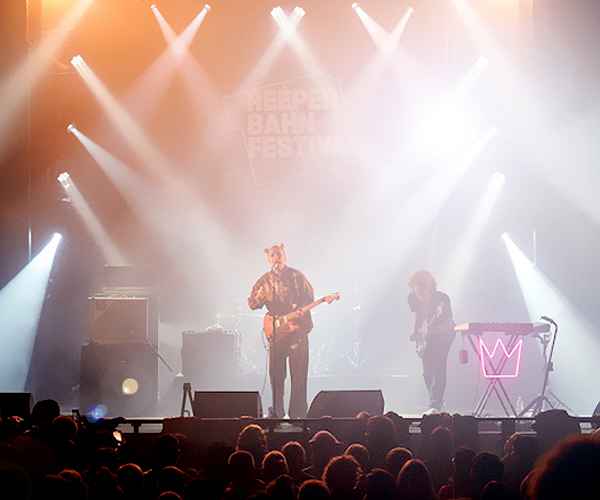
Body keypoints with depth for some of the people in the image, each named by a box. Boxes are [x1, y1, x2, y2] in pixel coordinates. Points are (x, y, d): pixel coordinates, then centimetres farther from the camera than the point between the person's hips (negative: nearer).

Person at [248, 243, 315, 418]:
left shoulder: (297, 276, 4)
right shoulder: (265, 281, 8)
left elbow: (310, 297, 5)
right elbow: (252, 304, 6)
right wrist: (261, 296, -16)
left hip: (298, 330, -1)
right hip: (276, 333, 1)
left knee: (299, 374, -4)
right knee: (276, 374, -1)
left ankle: (297, 413, 2)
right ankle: (277, 413, 7)